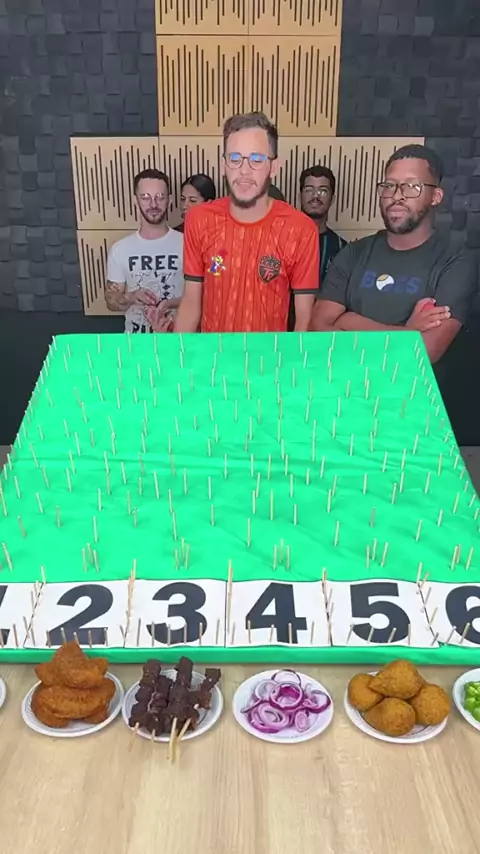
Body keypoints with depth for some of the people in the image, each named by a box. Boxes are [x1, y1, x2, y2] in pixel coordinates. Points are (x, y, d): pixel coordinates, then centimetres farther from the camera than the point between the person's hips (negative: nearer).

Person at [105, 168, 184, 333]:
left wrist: (170, 303, -17)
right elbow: (112, 302, 7)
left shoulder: (186, 244, -3)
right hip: (135, 337, 2)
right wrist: (131, 297, -14)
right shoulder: (120, 249, 2)